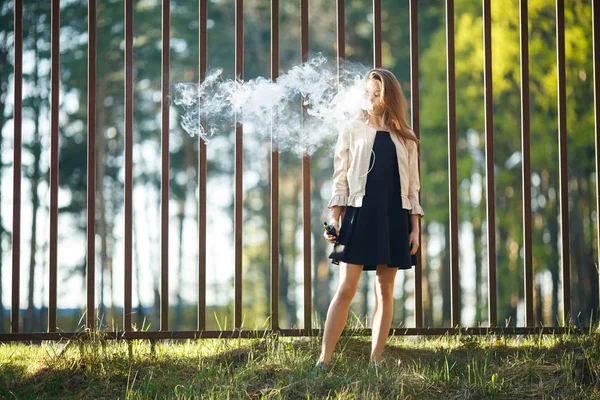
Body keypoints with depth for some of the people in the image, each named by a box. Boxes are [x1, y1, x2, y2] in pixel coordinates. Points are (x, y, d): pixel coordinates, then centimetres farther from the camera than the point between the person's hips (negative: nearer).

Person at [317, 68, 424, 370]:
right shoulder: (352, 130, 7)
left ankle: (375, 361, 7)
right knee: (346, 289, -8)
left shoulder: (405, 139, 12)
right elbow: (340, 179, 4)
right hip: (360, 213, -2)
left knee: (385, 291, 3)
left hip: (394, 218, 3)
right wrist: (334, 218, -6)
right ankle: (324, 359, -7)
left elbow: (413, 186, 12)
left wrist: (415, 228, 6)